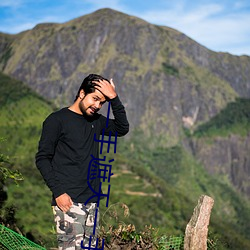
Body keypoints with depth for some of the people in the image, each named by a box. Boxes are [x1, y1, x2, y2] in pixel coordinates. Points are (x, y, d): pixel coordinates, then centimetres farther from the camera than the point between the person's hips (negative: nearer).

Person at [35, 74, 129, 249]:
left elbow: (122, 128, 4)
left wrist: (114, 98, -4)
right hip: (68, 201, -6)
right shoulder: (57, 120, -3)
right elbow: (42, 159, -5)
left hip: (92, 201, 6)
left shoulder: (96, 121, 16)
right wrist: (58, 192, -13)